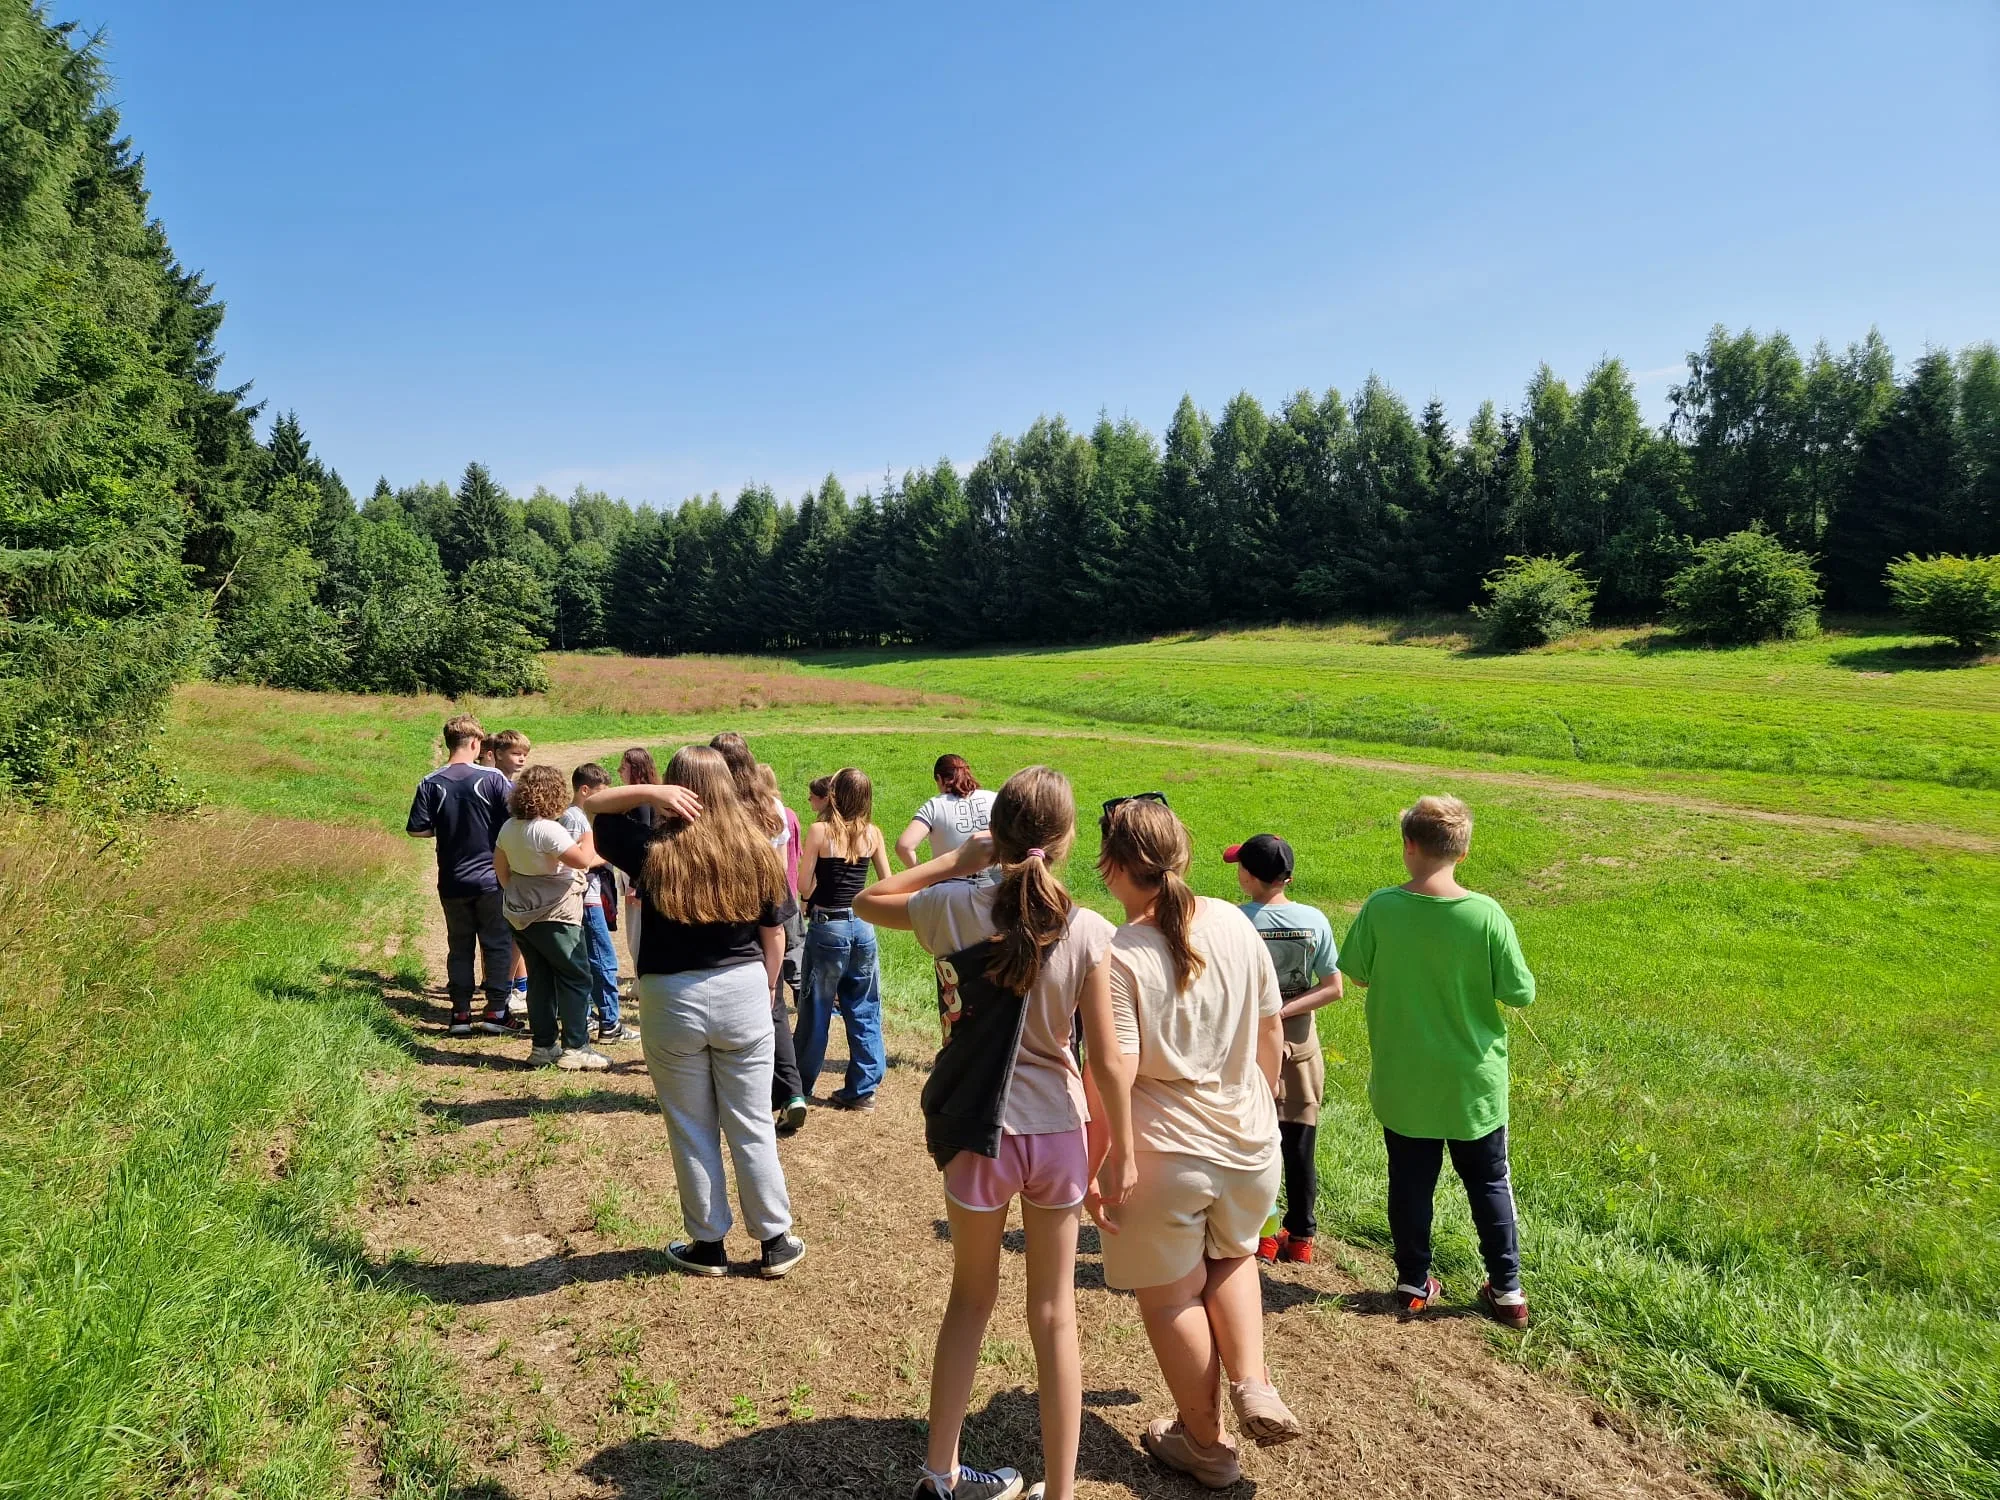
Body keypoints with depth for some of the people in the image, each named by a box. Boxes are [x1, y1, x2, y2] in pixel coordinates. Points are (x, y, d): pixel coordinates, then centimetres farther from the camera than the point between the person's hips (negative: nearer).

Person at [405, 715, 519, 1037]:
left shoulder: (430, 784, -4)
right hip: (491, 878, -2)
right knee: (497, 944, 7)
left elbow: (417, 829, -5)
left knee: (459, 947, 13)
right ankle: (495, 1011, 7)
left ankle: (461, 1013, 15)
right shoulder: (492, 778, -11)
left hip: (452, 882, 3)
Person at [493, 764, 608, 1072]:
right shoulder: (548, 829, -21)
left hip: (520, 915, 9)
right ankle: (575, 1048, 0)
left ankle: (543, 1046, 18)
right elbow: (583, 861, -26)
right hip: (553, 915, -8)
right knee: (576, 978, -1)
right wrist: (588, 839, -7)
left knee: (539, 978, 13)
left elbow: (499, 865, 17)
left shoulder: (509, 827, 6)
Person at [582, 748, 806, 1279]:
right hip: (743, 993, 2)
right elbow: (774, 935, 4)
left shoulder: (653, 850, -11)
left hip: (672, 998, -2)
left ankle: (708, 1245, 25)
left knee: (692, 1130, 13)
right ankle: (776, 1241, 22)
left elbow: (592, 805, 4)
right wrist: (767, 986, 18)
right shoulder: (756, 850, -4)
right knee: (752, 1125, 12)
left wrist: (647, 792, -12)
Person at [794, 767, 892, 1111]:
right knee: (864, 1011, 11)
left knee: (815, 1011, 9)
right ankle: (863, 1089, 15)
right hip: (862, 926, 3)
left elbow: (804, 887, -9)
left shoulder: (819, 831, -10)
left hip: (827, 927, -3)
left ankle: (799, 1086, 22)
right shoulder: (872, 833, 0)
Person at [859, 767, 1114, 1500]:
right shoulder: (1091, 931, -14)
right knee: (1054, 1315, 15)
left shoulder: (953, 908, -12)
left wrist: (955, 860, 2)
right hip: (1059, 1133, 0)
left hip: (981, 1131, 1)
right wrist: (1108, 1155, 0)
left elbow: (865, 901, 7)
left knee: (971, 1300, 22)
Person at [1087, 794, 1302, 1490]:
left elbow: (1115, 1068, -25)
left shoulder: (1117, 954, -21)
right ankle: (1253, 1385, 17)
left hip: (1166, 1153, -5)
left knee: (1172, 1295, 17)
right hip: (1249, 1139, 5)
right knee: (1231, 1255, 32)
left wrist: (1117, 1158, -14)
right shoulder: (1235, 923, -6)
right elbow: (1271, 1030, 4)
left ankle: (1205, 1442, 32)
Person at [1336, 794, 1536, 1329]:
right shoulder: (1486, 914, -19)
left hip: (1402, 1083, 1)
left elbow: (1356, 971, -3)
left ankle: (1413, 1282, 28)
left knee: (1410, 1184, 16)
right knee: (1490, 1184, 18)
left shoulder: (1380, 908, -16)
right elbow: (1521, 992, -11)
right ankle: (1506, 1290, 26)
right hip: (1473, 1083, 0)